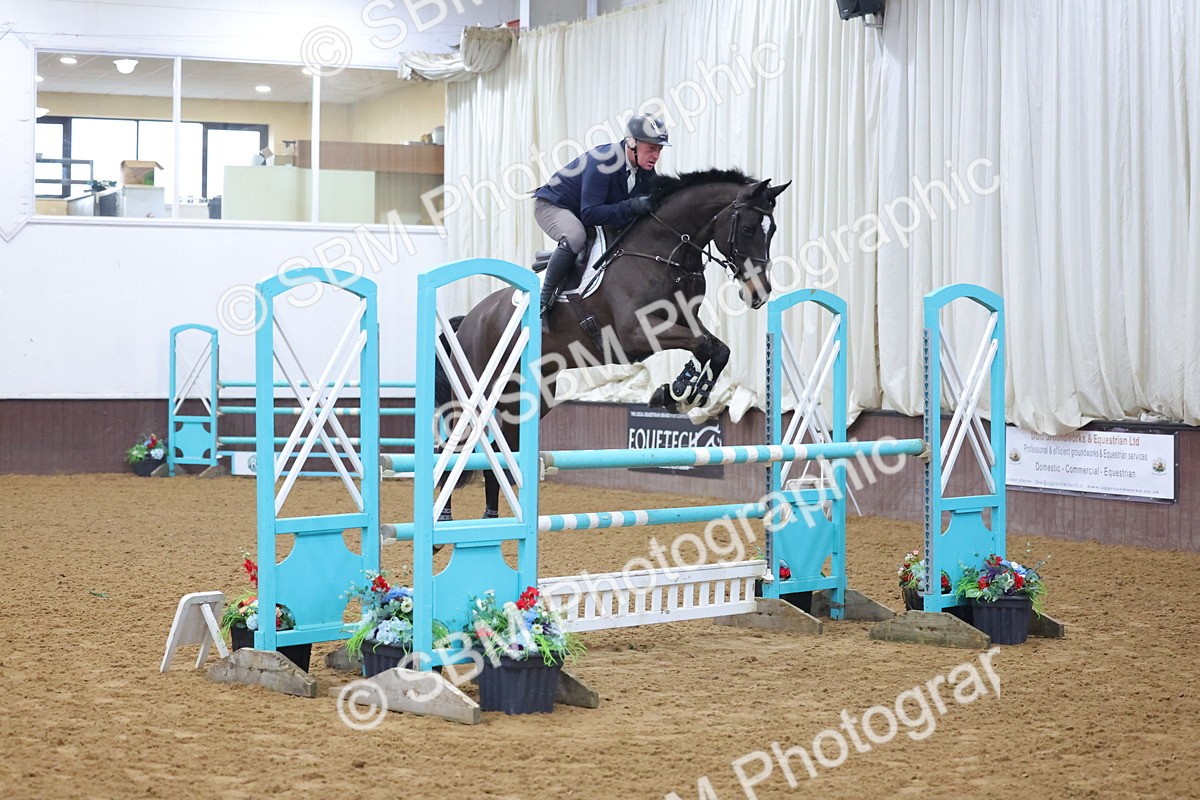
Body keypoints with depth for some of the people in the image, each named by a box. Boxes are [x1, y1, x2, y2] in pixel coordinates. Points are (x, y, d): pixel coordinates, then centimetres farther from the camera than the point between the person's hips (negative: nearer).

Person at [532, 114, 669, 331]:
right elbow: (589, 214, -37)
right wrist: (631, 206, -44)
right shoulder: (602, 162, -32)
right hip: (553, 205, -9)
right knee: (574, 237, -39)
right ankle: (543, 302, -28)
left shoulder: (646, 172, -7)